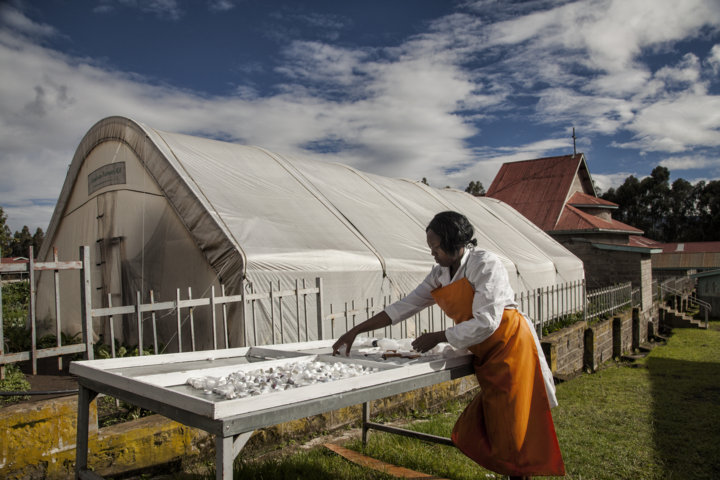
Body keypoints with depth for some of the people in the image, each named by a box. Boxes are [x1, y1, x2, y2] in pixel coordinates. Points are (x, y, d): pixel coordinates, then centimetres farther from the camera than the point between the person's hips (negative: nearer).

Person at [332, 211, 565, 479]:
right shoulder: (440, 275, 6)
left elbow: (486, 322, -22)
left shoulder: (485, 264, -16)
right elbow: (405, 306, 6)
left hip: (511, 346, -7)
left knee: (512, 433, -2)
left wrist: (437, 337, -15)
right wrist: (354, 332, 2)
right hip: (487, 357, 7)